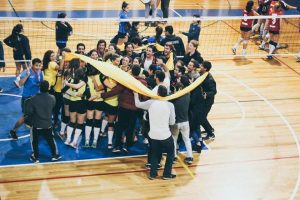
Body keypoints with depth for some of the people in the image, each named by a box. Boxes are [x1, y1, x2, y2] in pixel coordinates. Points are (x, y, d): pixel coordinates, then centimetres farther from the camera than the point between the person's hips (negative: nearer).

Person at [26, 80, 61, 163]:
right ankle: (55, 155, 28)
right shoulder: (52, 98, -12)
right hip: (48, 124, 2)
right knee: (51, 140, 19)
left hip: (36, 124, -2)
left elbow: (28, 111, -16)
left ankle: (35, 157, 21)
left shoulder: (34, 99, -19)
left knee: (35, 141, 15)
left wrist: (32, 117, 4)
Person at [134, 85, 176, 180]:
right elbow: (172, 122, -3)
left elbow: (138, 104, 12)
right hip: (165, 135, -2)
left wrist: (136, 94, 27)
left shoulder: (151, 103, -5)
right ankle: (167, 174, 20)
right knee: (170, 153, 20)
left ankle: (152, 174, 22)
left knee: (155, 154, 24)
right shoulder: (170, 105, -9)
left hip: (153, 135, 3)